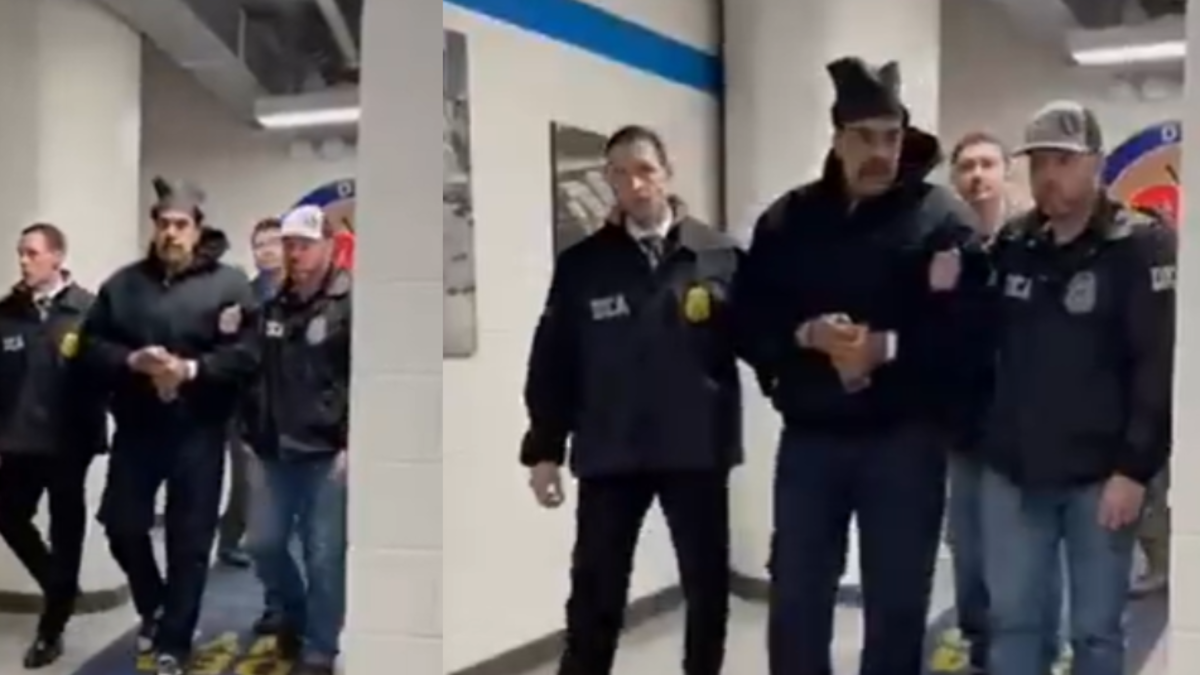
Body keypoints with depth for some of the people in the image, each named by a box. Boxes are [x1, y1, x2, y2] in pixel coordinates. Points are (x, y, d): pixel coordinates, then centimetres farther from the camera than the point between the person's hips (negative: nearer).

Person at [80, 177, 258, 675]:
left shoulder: (229, 284, -3)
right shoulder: (123, 283, 7)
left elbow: (247, 354, -10)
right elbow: (91, 344, 4)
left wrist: (192, 369, -23)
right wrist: (132, 360, -15)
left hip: (198, 432, -3)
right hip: (136, 427, 3)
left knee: (190, 541, 3)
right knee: (123, 525, 9)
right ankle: (153, 606, 36)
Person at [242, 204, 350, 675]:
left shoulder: (348, 304, -7)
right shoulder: (273, 309, 13)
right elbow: (257, 376, 19)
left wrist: (351, 443, -16)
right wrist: (255, 434, 8)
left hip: (328, 454, -6)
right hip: (278, 454, 6)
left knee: (323, 555, -1)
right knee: (263, 543, 10)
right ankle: (295, 614, 35)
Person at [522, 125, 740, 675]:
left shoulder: (720, 255, 1)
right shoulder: (582, 263, 3)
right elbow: (552, 363, 3)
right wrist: (544, 449, 0)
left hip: (697, 449, 0)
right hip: (609, 454, 0)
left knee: (708, 588, 12)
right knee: (595, 593, 5)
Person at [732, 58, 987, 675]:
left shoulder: (941, 218, -3)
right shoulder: (789, 219, 7)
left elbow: (971, 329, -11)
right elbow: (746, 320, 2)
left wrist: (889, 347, -22)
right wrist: (805, 334, -15)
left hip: (905, 440, -2)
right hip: (810, 437, 3)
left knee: (896, 603, 8)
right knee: (796, 600, 8)